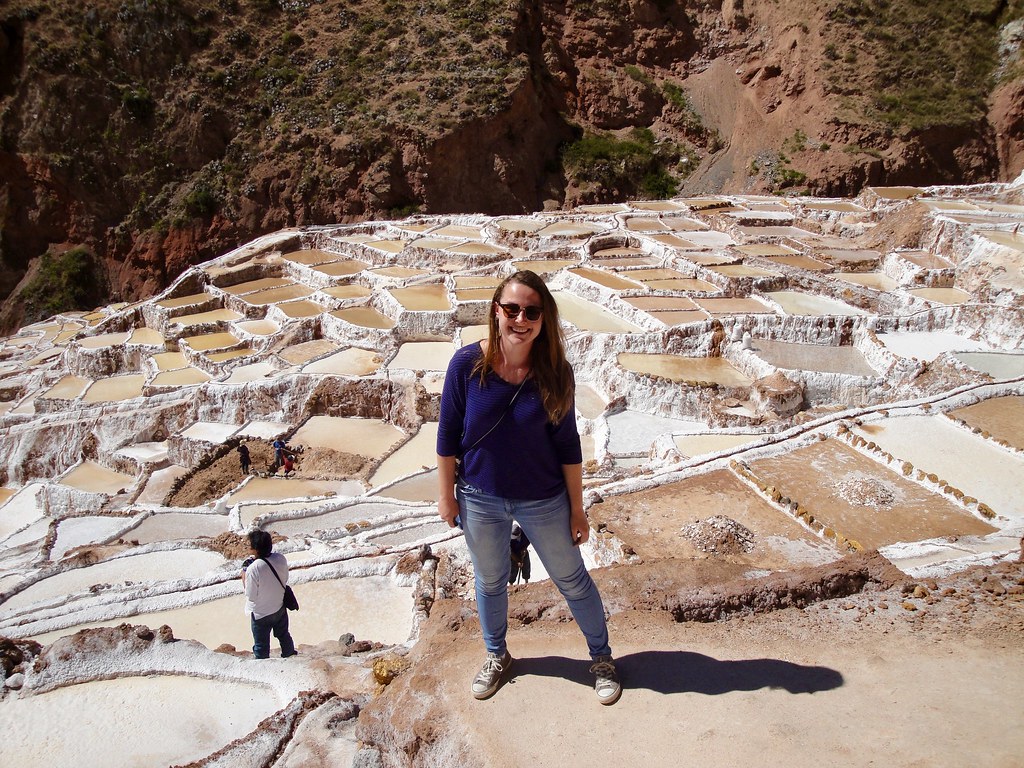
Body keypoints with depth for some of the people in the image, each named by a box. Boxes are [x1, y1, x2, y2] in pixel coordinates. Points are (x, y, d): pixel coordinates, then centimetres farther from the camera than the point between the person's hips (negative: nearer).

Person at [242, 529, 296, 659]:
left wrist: (244, 571, -13)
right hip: (280, 608, 5)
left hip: (260, 614, -5)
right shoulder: (280, 558, -16)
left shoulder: (253, 569, -33)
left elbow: (251, 596, -20)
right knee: (284, 635, 30)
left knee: (261, 647, 18)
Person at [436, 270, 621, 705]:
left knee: (572, 581, 15)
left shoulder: (554, 371, -16)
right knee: (490, 582, 22)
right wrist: (447, 494, -1)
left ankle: (601, 657, 40)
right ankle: (497, 656, 49)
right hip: (481, 499, 1)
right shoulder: (467, 364, -17)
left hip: (543, 501, -1)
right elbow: (448, 436, -6)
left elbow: (567, 445, -8)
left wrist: (577, 507, -3)